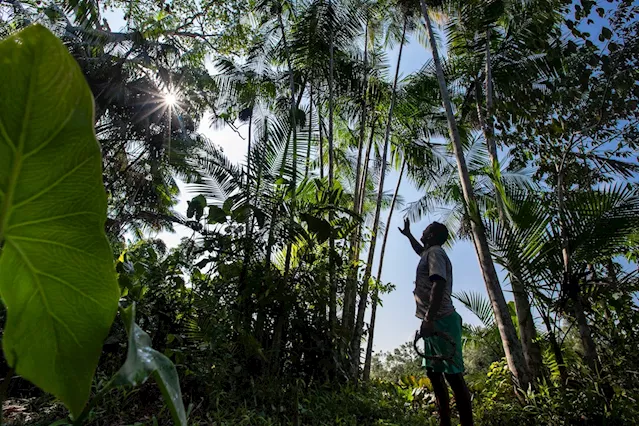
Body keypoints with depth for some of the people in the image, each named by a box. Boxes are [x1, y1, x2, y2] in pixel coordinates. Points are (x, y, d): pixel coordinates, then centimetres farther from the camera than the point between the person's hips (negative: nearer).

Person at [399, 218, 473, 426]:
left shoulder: (435, 252, -9)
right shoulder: (430, 253, 20)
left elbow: (438, 285, -23)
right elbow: (420, 251, 47)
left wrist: (429, 319, -30)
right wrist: (407, 234, 58)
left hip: (441, 321, -10)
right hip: (436, 322, 10)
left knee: (453, 374, -9)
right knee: (434, 373, 12)